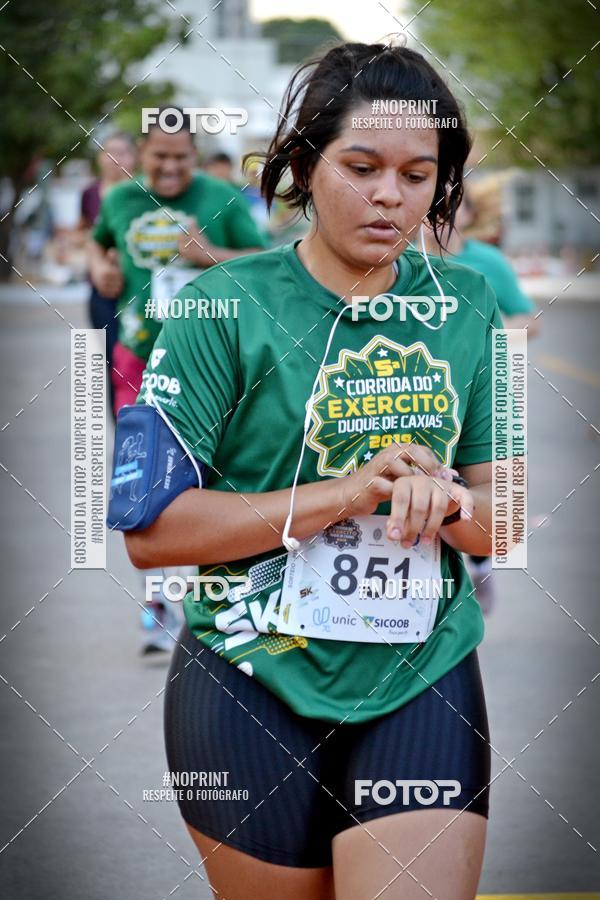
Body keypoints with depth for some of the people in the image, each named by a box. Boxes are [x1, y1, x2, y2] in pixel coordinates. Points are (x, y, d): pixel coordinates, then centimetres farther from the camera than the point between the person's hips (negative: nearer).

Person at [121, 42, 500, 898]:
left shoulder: (467, 305, 4)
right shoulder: (227, 307, -9)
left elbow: (504, 516, 8)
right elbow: (148, 530, -14)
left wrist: (444, 500, -16)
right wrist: (342, 495, -22)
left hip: (425, 681, 3)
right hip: (254, 687, -2)